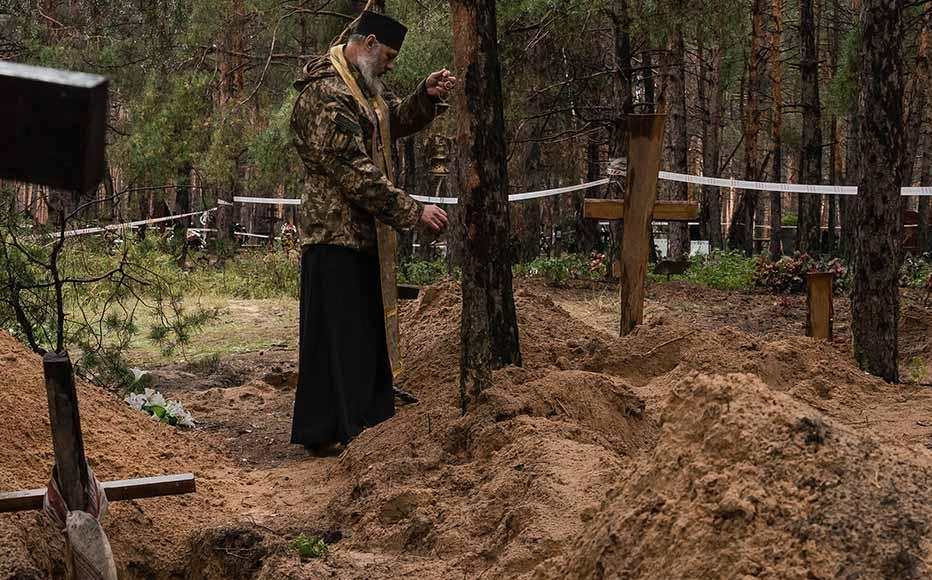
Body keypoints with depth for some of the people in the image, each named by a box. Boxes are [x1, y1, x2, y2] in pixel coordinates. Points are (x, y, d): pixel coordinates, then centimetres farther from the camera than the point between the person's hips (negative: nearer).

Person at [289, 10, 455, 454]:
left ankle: (371, 424, 25)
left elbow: (397, 121, 25)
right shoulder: (326, 95, -19)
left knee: (370, 332, 15)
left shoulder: (363, 88, 14)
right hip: (336, 234, -10)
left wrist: (426, 97, 4)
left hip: (365, 234, 10)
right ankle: (327, 434, 1)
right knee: (338, 336, -6)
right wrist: (412, 213, -23)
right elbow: (356, 173, -24)